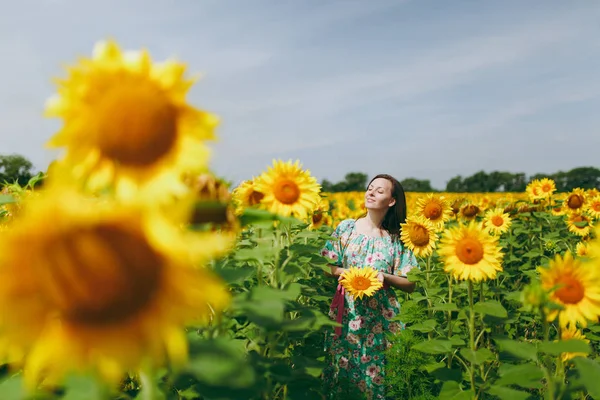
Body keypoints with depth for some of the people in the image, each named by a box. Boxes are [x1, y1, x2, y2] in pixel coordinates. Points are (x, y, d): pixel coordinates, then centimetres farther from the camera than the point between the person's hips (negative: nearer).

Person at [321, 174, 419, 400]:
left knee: (376, 374, 6)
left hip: (381, 319, 0)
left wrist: (385, 277, -16)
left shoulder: (398, 239, 1)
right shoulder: (346, 228, 2)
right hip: (346, 315, 1)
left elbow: (410, 285, 1)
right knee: (341, 371, 8)